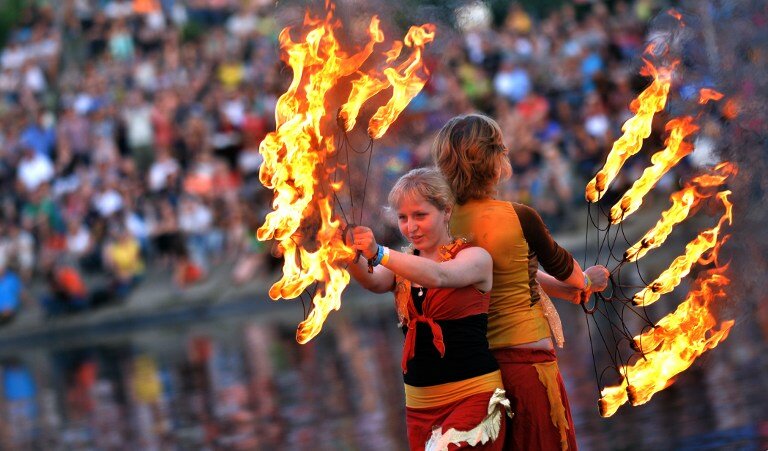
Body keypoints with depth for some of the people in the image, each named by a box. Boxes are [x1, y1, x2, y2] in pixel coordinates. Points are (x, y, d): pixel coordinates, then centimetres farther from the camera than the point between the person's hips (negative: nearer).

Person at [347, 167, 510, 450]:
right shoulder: (403, 265, 11)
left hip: (473, 395, -5)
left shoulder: (476, 258, -3)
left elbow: (438, 276, -24)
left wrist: (378, 254, -38)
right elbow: (374, 282, -11)